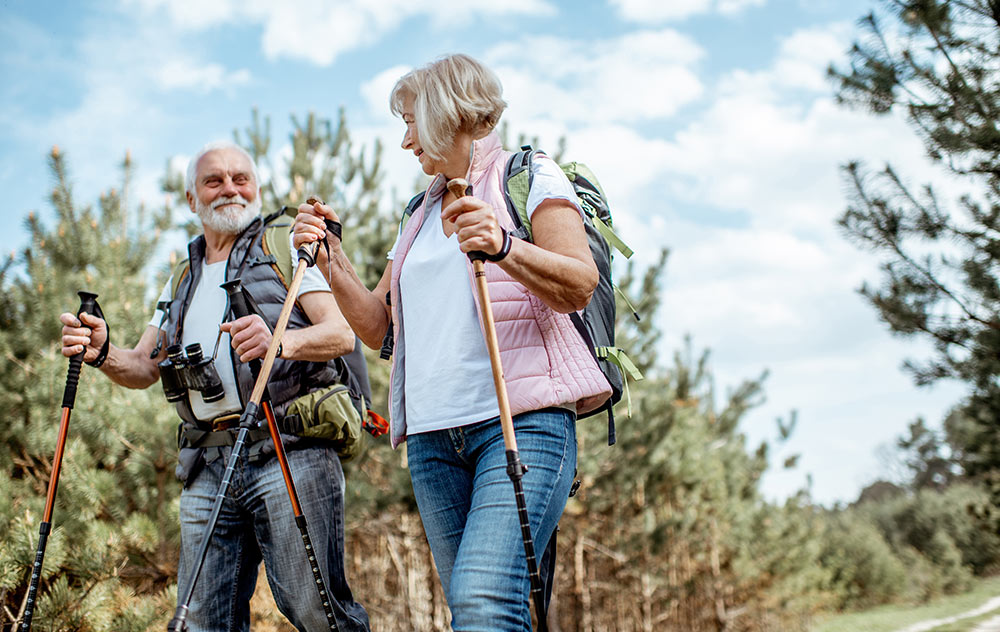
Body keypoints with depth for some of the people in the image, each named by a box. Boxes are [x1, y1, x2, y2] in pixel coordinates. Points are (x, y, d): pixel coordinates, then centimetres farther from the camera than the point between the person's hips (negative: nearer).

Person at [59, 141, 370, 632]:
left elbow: (342, 334, -6)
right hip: (208, 467, 6)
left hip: (288, 456, -5)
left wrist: (281, 341, -27)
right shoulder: (182, 282, 25)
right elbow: (143, 368, 20)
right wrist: (102, 353, -3)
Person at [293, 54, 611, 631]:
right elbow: (376, 325, 22)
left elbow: (580, 285, -9)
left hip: (522, 420, -6)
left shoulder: (530, 176, 7)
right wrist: (330, 258, 9)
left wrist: (503, 247, -26)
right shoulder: (420, 215, 26)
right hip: (432, 434, 7)